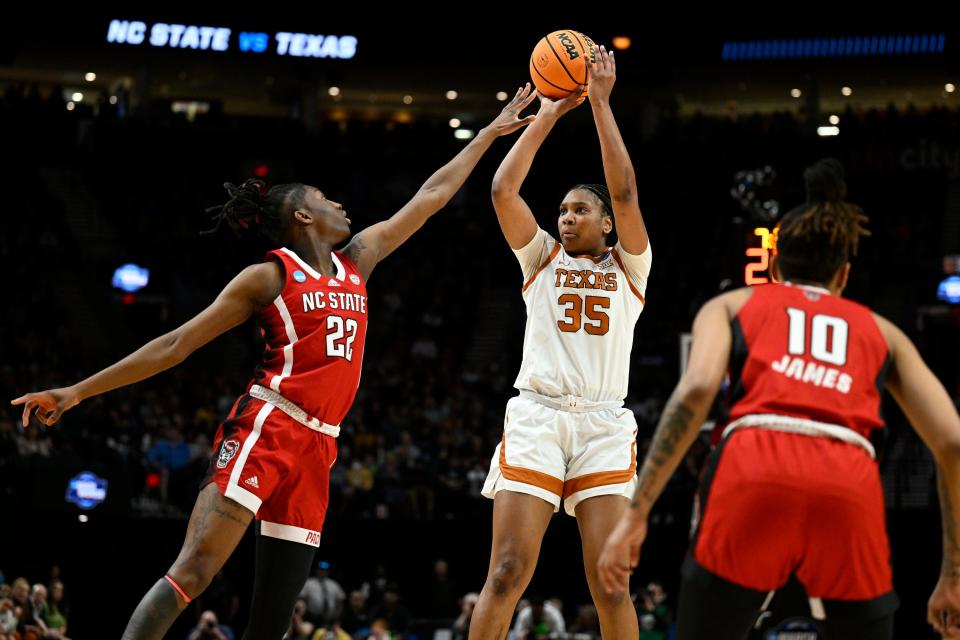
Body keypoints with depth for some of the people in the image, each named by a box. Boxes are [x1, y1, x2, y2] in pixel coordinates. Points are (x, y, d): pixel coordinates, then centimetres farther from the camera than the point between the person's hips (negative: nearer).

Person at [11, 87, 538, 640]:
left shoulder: (357, 261, 18)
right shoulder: (270, 276, 1)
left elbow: (432, 196, 26)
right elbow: (176, 345, 1)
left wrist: (491, 132, 29)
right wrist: (78, 392, -2)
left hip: (316, 450, 6)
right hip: (264, 431, -6)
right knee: (193, 572, -21)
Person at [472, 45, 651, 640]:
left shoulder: (629, 266, 13)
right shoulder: (542, 257, 17)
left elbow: (625, 192, -2)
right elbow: (504, 189, 4)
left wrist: (600, 103, -2)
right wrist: (548, 115, 6)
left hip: (604, 425, 0)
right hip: (536, 417, 1)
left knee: (610, 582, -6)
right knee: (508, 573, -8)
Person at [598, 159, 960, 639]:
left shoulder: (732, 305, 26)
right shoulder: (881, 330, 31)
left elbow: (696, 389, 4)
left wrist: (636, 514, 1)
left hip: (753, 476, -1)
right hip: (850, 490, 1)